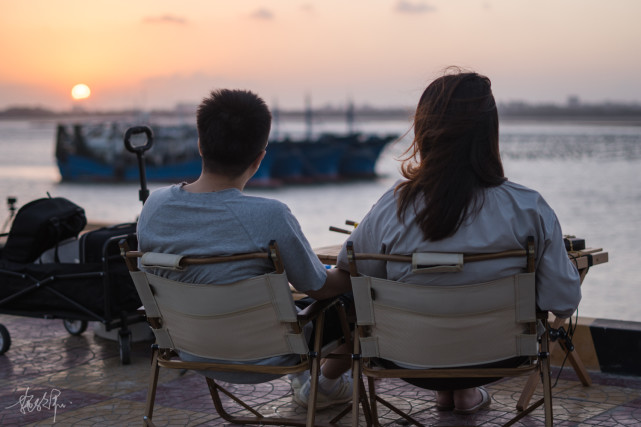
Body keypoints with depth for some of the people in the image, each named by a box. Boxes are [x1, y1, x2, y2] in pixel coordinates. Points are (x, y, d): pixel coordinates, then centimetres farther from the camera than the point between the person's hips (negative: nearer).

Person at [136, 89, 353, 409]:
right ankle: (327, 384, 39)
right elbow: (317, 288, -14)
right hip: (260, 360, -6)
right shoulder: (269, 217, -30)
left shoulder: (155, 206, -13)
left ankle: (302, 381, 44)